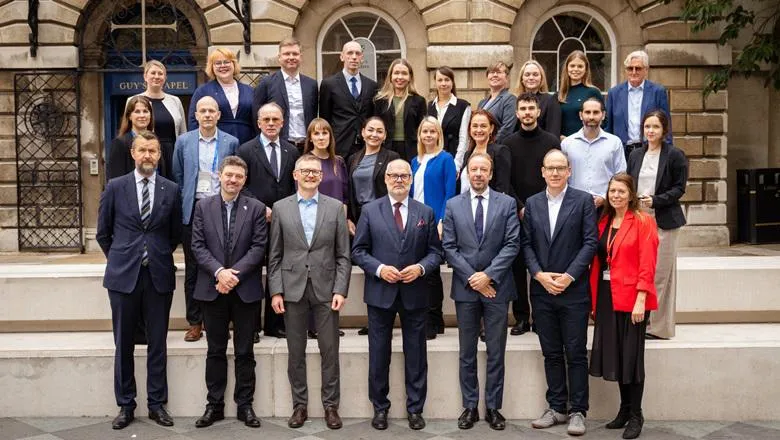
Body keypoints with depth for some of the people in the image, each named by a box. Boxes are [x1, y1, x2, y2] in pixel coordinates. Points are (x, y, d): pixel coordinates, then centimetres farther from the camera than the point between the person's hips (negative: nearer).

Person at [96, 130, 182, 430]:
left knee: (157, 343, 7)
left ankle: (157, 404, 17)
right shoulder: (115, 187, 1)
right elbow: (103, 232, 10)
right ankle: (125, 405, 18)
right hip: (123, 274, 0)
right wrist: (119, 258, 12)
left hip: (159, 275, 1)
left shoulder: (171, 190, 3)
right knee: (124, 344, 7)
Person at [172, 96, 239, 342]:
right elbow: (178, 177, 11)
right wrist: (183, 206, 6)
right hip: (193, 210, 1)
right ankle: (195, 322, 12)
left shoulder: (231, 142, 4)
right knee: (192, 268, 4)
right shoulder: (183, 142, 7)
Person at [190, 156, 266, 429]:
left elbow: (258, 247, -5)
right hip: (212, 288, 1)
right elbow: (198, 245, -1)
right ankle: (215, 405, 19)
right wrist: (219, 271, -15)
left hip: (246, 289, -1)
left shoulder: (256, 208, 1)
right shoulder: (203, 206, 5)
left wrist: (235, 274, -15)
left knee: (244, 352, 7)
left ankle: (245, 405, 17)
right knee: (215, 351, 9)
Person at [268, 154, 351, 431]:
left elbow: (343, 255, 2)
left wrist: (340, 290, -6)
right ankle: (299, 405, 20)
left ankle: (331, 405, 16)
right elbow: (275, 255, 5)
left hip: (325, 289, 0)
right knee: (296, 352, 8)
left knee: (330, 351, 4)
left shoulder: (336, 207, 3)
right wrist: (275, 291, -3)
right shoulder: (280, 208, 5)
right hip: (293, 289, 1)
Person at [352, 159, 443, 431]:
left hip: (415, 293, 1)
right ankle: (380, 408, 22)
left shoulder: (425, 212, 5)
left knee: (415, 354, 8)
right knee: (379, 353, 9)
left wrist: (420, 267, -14)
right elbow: (358, 251, 0)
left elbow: (435, 251, 5)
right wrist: (379, 268, -15)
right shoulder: (370, 211, 2)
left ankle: (415, 409, 20)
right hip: (380, 292, 0)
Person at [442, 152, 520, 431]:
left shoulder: (507, 203, 2)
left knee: (496, 353, 6)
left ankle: (493, 407, 16)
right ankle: (470, 407, 17)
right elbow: (449, 247, 0)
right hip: (465, 288, 1)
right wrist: (471, 278, -9)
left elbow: (512, 244, -5)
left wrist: (489, 275, -13)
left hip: (496, 286, -1)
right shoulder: (453, 205, 5)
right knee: (467, 353, 8)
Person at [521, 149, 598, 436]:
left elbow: (590, 242, -6)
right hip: (542, 291, 4)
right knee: (551, 353, 11)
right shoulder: (532, 203, 10)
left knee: (576, 354, 2)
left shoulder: (583, 201, -1)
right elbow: (527, 244, 7)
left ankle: (577, 411, 11)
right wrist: (539, 274, -8)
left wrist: (569, 276, -13)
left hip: (573, 290, -3)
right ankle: (557, 407, 20)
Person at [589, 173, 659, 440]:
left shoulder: (643, 222, -6)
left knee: (632, 355, 1)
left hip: (632, 297, -5)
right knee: (614, 353, 11)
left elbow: (647, 263, -12)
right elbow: (597, 262, 10)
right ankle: (624, 409, 25)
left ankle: (635, 415, 13)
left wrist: (641, 300, -18)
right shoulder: (603, 222, 11)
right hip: (606, 297, 5)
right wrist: (594, 300, 5)